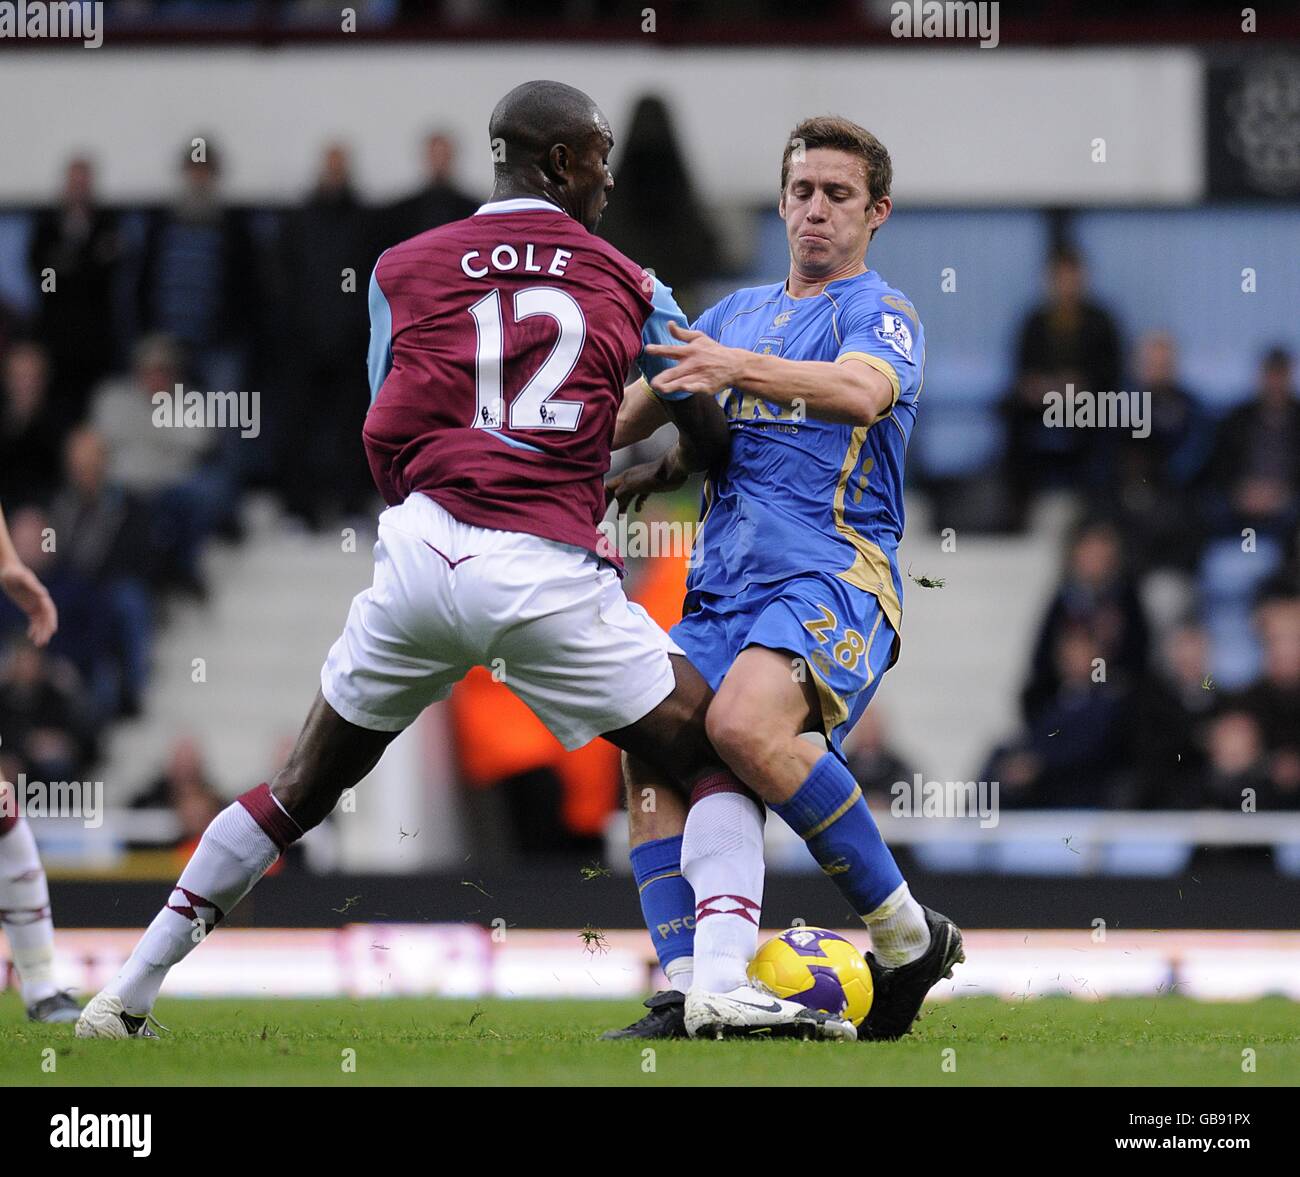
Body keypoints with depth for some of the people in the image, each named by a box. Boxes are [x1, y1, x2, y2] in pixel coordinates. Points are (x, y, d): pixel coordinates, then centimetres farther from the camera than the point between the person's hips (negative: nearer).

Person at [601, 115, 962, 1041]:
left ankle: (907, 934, -18)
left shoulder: (882, 315, 2)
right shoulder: (742, 312, 25)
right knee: (652, 757, -13)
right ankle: (693, 992, -19)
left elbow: (862, 392, -20)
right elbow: (659, 401, 29)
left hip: (836, 575, -7)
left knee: (744, 723, -31)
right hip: (724, 584, 7)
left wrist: (739, 370, -36)